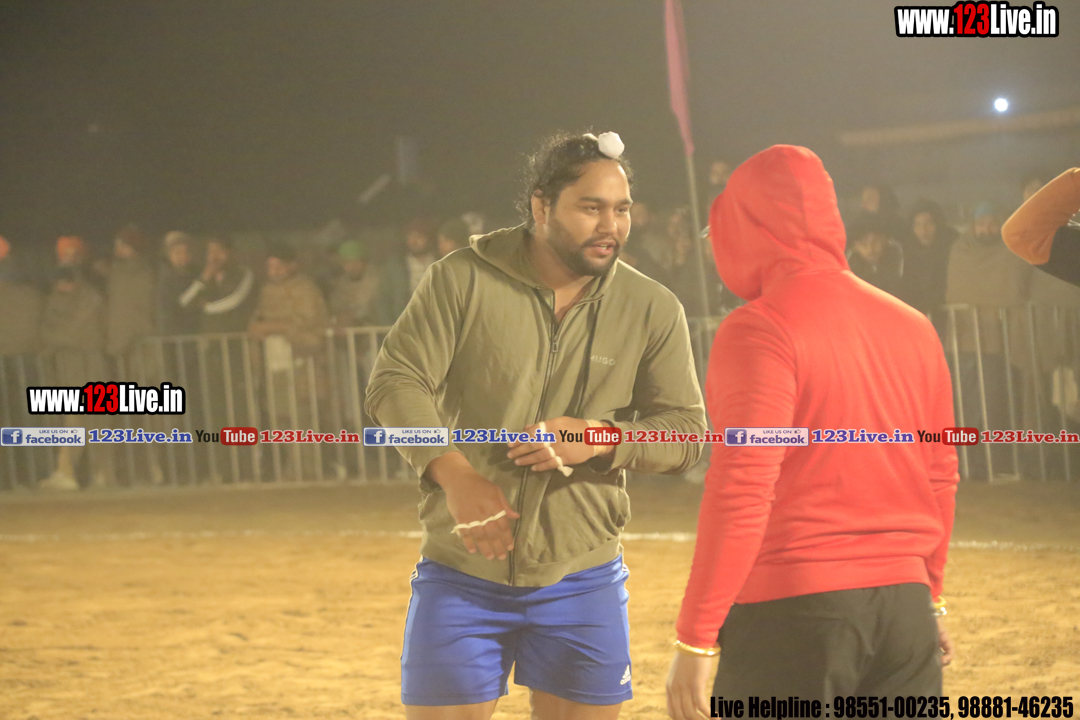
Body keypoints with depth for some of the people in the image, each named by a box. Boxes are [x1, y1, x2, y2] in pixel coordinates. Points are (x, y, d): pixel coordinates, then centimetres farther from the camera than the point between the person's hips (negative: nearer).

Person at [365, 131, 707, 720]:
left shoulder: (653, 310, 2)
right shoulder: (463, 280, -4)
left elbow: (687, 429, 2)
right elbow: (395, 383, -9)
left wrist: (599, 439, -18)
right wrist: (455, 475, -24)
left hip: (582, 580, 2)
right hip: (462, 576, -1)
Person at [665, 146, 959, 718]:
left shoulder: (760, 330, -10)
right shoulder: (912, 327, 11)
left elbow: (742, 492, -16)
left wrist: (694, 641, -14)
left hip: (791, 612, -6)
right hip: (904, 607, 6)